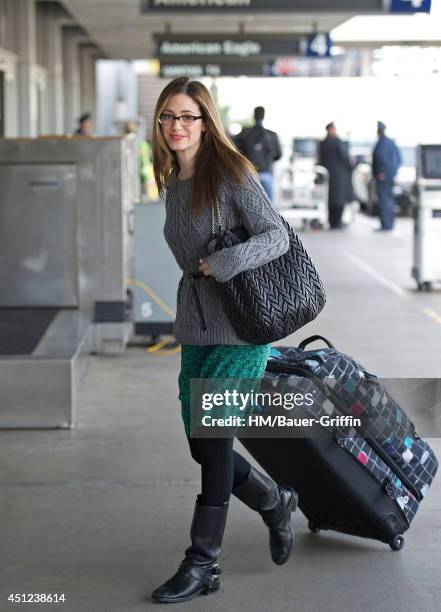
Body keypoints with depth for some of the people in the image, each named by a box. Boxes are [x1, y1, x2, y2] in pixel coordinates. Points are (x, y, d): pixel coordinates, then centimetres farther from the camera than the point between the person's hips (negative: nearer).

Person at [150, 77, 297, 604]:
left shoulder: (231, 174, -10)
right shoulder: (172, 184, 12)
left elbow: (276, 236, -17)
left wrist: (219, 264, -27)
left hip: (244, 328, -7)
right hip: (196, 328, 7)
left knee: (212, 438, -8)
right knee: (202, 445, 8)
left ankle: (201, 564, 2)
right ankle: (276, 504, 32)